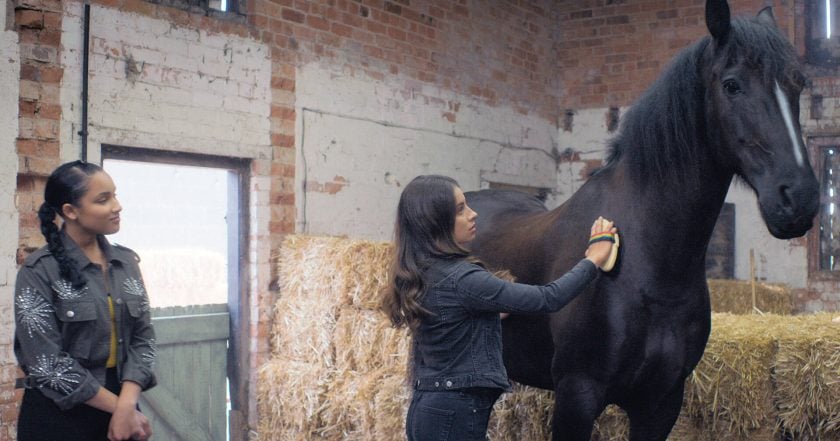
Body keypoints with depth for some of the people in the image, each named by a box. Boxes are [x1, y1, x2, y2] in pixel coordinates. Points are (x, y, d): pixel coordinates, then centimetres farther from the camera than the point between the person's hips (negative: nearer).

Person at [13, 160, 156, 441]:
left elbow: (143, 337, 1)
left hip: (121, 407, 5)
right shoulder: (39, 271, -11)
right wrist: (119, 406, -13)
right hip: (60, 414, -4)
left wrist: (127, 405, -14)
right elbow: (47, 362, -15)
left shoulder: (127, 262, 4)